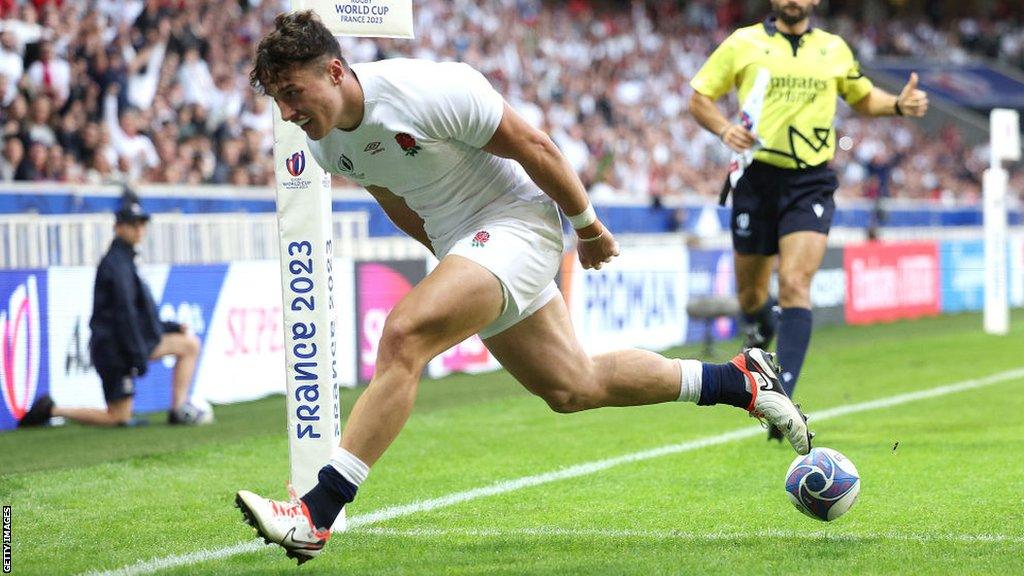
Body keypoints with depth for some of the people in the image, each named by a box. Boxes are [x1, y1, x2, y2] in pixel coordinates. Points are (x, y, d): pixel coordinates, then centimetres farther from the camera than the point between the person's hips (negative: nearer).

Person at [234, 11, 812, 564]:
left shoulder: (427, 91, -26)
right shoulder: (325, 143, -3)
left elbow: (533, 145, -16)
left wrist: (588, 227, -6)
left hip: (515, 222, -9)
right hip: (461, 244, 9)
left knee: (403, 339, -27)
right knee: (573, 387, 15)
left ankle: (317, 514, -29)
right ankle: (740, 380, 32)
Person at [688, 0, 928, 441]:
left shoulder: (834, 49, 9)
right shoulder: (743, 43, 3)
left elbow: (863, 97, 25)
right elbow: (699, 98, 7)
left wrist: (899, 105, 4)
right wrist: (724, 129, -13)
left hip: (810, 183, 0)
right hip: (757, 177, 0)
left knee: (795, 285, -17)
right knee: (751, 294, 8)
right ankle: (760, 337, 46)